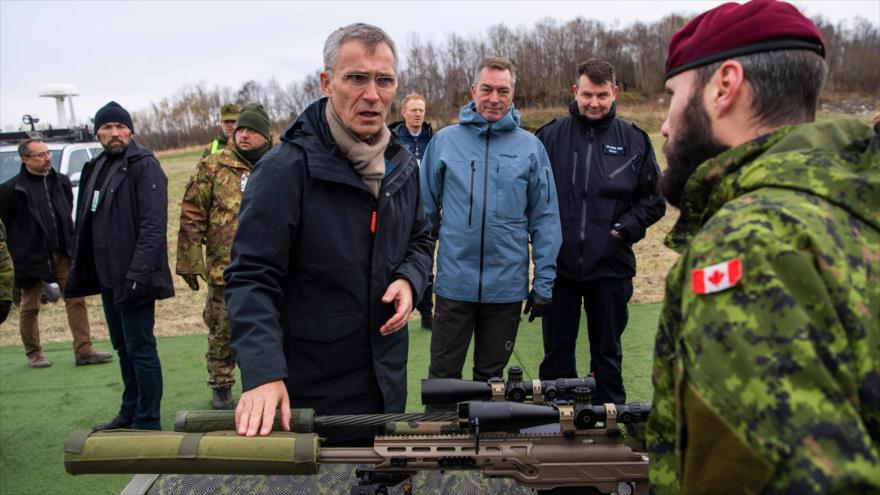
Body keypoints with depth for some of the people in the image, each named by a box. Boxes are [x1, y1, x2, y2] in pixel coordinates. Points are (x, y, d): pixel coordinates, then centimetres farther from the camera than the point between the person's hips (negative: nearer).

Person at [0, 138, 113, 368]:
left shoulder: (61, 182, 6)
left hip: (62, 254, 4)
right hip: (31, 257, -4)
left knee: (76, 299, 0)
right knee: (30, 308, 10)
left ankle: (83, 351, 4)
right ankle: (33, 354, 24)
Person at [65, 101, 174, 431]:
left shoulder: (144, 166, -10)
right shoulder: (95, 168, 15)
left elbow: (153, 225, -19)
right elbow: (86, 226, 18)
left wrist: (138, 274, -25)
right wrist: (79, 274, 14)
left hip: (133, 278, -8)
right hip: (107, 276, 8)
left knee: (140, 348, -1)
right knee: (123, 347, 18)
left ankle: (147, 422, 10)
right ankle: (130, 413, 31)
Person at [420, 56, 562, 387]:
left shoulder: (530, 147, 1)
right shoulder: (445, 141, 1)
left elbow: (545, 219, 2)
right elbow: (426, 208, 5)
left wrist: (544, 282, 0)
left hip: (507, 285, 1)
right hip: (454, 282, 0)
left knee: (491, 375, 17)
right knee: (443, 375, 10)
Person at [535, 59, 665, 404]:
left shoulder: (634, 140, 2)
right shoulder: (550, 136, 0)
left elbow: (653, 199, 6)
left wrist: (626, 229, -8)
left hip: (611, 265, 0)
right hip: (559, 263, 0)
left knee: (608, 353, 14)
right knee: (557, 351, 13)